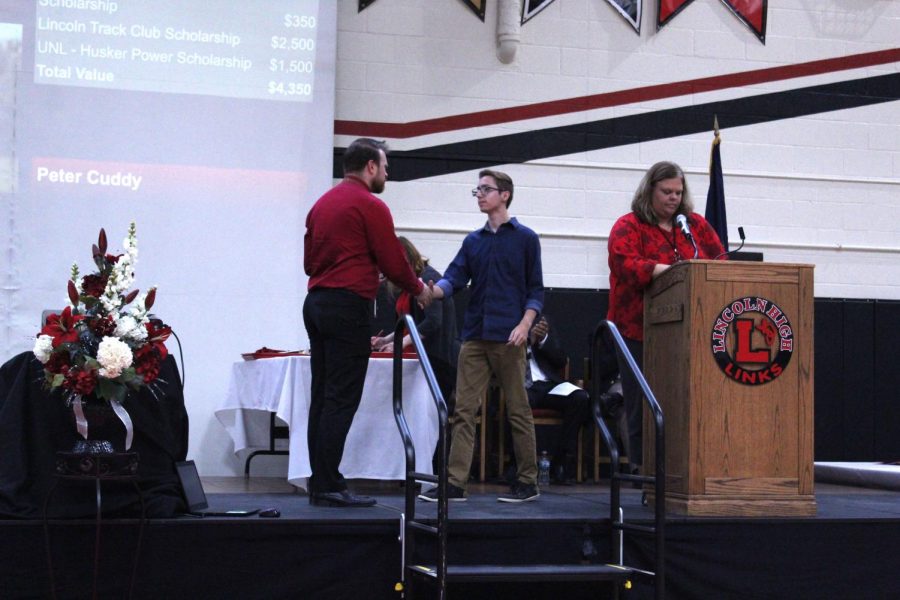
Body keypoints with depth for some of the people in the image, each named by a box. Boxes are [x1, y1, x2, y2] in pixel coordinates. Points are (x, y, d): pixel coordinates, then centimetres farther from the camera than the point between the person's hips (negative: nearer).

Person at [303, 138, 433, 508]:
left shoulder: (322, 203, 17)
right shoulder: (370, 206, -8)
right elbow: (394, 263, -9)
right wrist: (419, 289, 10)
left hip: (316, 303, 9)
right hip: (349, 307, -9)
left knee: (322, 397, 8)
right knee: (341, 400, -8)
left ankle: (320, 482, 10)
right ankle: (329, 486, -9)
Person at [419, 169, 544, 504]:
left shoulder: (525, 238, 4)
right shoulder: (473, 241, 15)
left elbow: (536, 290, 2)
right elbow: (454, 279, 3)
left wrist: (525, 325, -12)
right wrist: (433, 290, -18)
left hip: (508, 338, -4)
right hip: (475, 337, 4)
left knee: (518, 411, 2)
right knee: (464, 410, 0)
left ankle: (527, 482, 10)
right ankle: (455, 483, 0)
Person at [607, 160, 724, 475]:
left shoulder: (696, 224, 15)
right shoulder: (628, 226, 1)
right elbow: (626, 264, -16)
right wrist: (663, 270, -32)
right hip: (641, 333, -3)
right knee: (643, 408, -2)